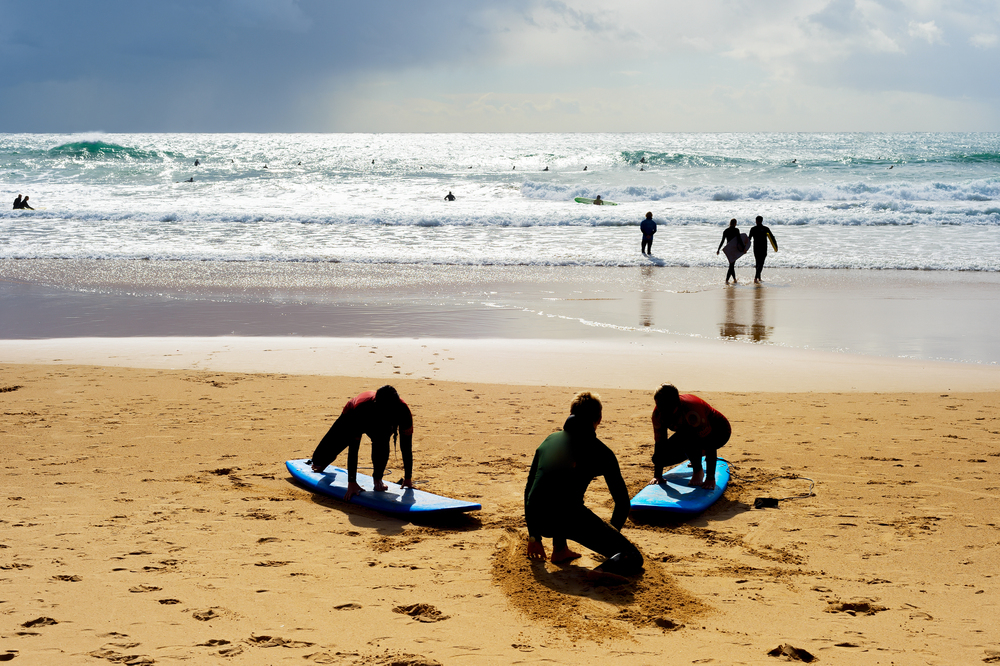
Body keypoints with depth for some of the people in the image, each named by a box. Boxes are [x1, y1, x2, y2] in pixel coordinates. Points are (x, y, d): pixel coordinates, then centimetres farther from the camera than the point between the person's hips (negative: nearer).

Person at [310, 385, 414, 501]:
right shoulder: (360, 409, -45)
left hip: (380, 427, 1)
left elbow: (406, 446, -30)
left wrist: (408, 478, -28)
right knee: (319, 461, 4)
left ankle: (378, 478, -13)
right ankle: (322, 463, 45)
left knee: (382, 441, -37)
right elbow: (353, 448, -40)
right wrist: (352, 482, -40)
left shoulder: (403, 409, -40)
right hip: (350, 420, -1)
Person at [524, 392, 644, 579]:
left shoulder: (549, 441, 22)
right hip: (569, 519, -5)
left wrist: (533, 536, 32)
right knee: (633, 558, 2)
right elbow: (622, 501, 14)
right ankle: (608, 569, -32)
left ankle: (560, 549, 34)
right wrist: (610, 534, 32)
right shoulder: (600, 451, 11)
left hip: (538, 519, 5)